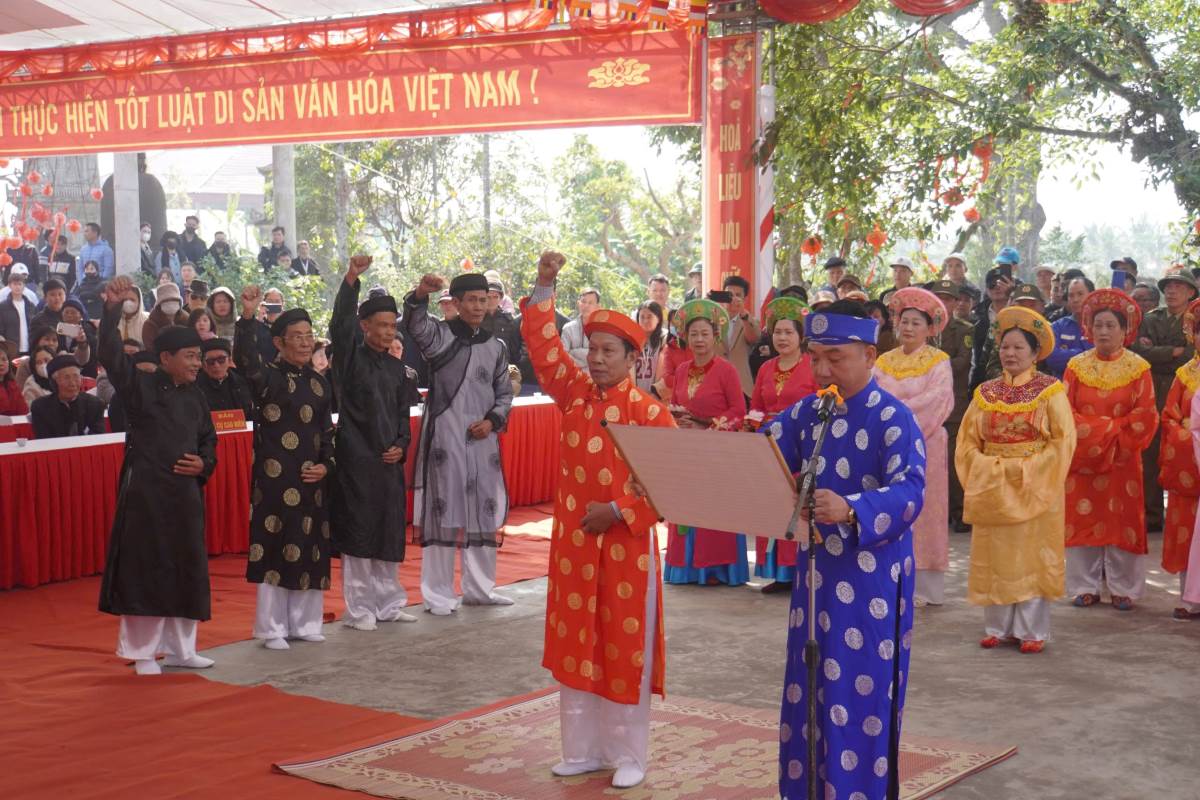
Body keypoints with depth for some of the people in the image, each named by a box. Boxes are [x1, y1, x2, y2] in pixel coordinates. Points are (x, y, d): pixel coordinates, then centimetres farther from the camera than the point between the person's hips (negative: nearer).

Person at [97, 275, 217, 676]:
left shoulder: (194, 396, 10)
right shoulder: (140, 386, -5)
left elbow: (209, 440, 20)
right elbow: (111, 356, -20)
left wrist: (204, 464, -1)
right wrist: (112, 309, -30)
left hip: (184, 492, 6)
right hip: (145, 489, -5)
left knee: (186, 568, 9)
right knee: (144, 568, -2)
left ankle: (180, 648, 22)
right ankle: (142, 652, 9)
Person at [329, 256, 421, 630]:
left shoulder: (396, 368, 13)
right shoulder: (351, 358, -2)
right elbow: (340, 324, -20)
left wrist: (401, 445, -1)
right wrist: (351, 279, -31)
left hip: (389, 459, 5)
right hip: (355, 457, -5)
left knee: (389, 532, 10)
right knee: (357, 532, -3)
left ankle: (388, 603, 21)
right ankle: (359, 609, 5)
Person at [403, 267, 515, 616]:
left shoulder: (495, 346, 11)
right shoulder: (439, 335, -2)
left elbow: (504, 393, 16)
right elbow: (415, 325, -24)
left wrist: (492, 421, -3)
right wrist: (420, 295, -44)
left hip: (483, 439, 5)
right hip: (445, 437, -4)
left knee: (483, 512, 10)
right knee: (442, 511, -3)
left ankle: (479, 588, 23)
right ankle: (439, 594, 4)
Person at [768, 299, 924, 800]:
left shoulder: (894, 420, -14)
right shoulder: (807, 412, 7)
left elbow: (909, 492, -26)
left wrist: (851, 510, -44)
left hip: (870, 582, -6)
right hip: (816, 574, 6)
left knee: (862, 696, 0)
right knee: (810, 690, 14)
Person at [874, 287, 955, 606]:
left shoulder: (938, 362, 1)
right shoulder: (884, 361, 13)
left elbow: (936, 400, -12)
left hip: (923, 446, -4)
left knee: (921, 512, -3)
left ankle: (923, 587, 0)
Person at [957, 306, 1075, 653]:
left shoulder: (1050, 390, -3)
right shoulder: (986, 392, 9)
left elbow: (1063, 441, -8)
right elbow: (967, 441, 9)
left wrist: (1028, 469, -15)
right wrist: (987, 468, -7)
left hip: (1034, 488, -4)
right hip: (992, 489, 4)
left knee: (1031, 557, -1)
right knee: (994, 558, 6)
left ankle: (1032, 630, 6)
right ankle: (998, 627, 14)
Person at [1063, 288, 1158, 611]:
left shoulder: (1138, 368, -1)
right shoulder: (1076, 365, 4)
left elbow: (1145, 415, -6)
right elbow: (1065, 409, -2)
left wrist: (1111, 433, -12)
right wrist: (1097, 432, -12)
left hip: (1122, 458, -1)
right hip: (1083, 457, 2)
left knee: (1121, 521, 0)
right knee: (1083, 520, 2)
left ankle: (1123, 588, 8)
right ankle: (1085, 587, 9)